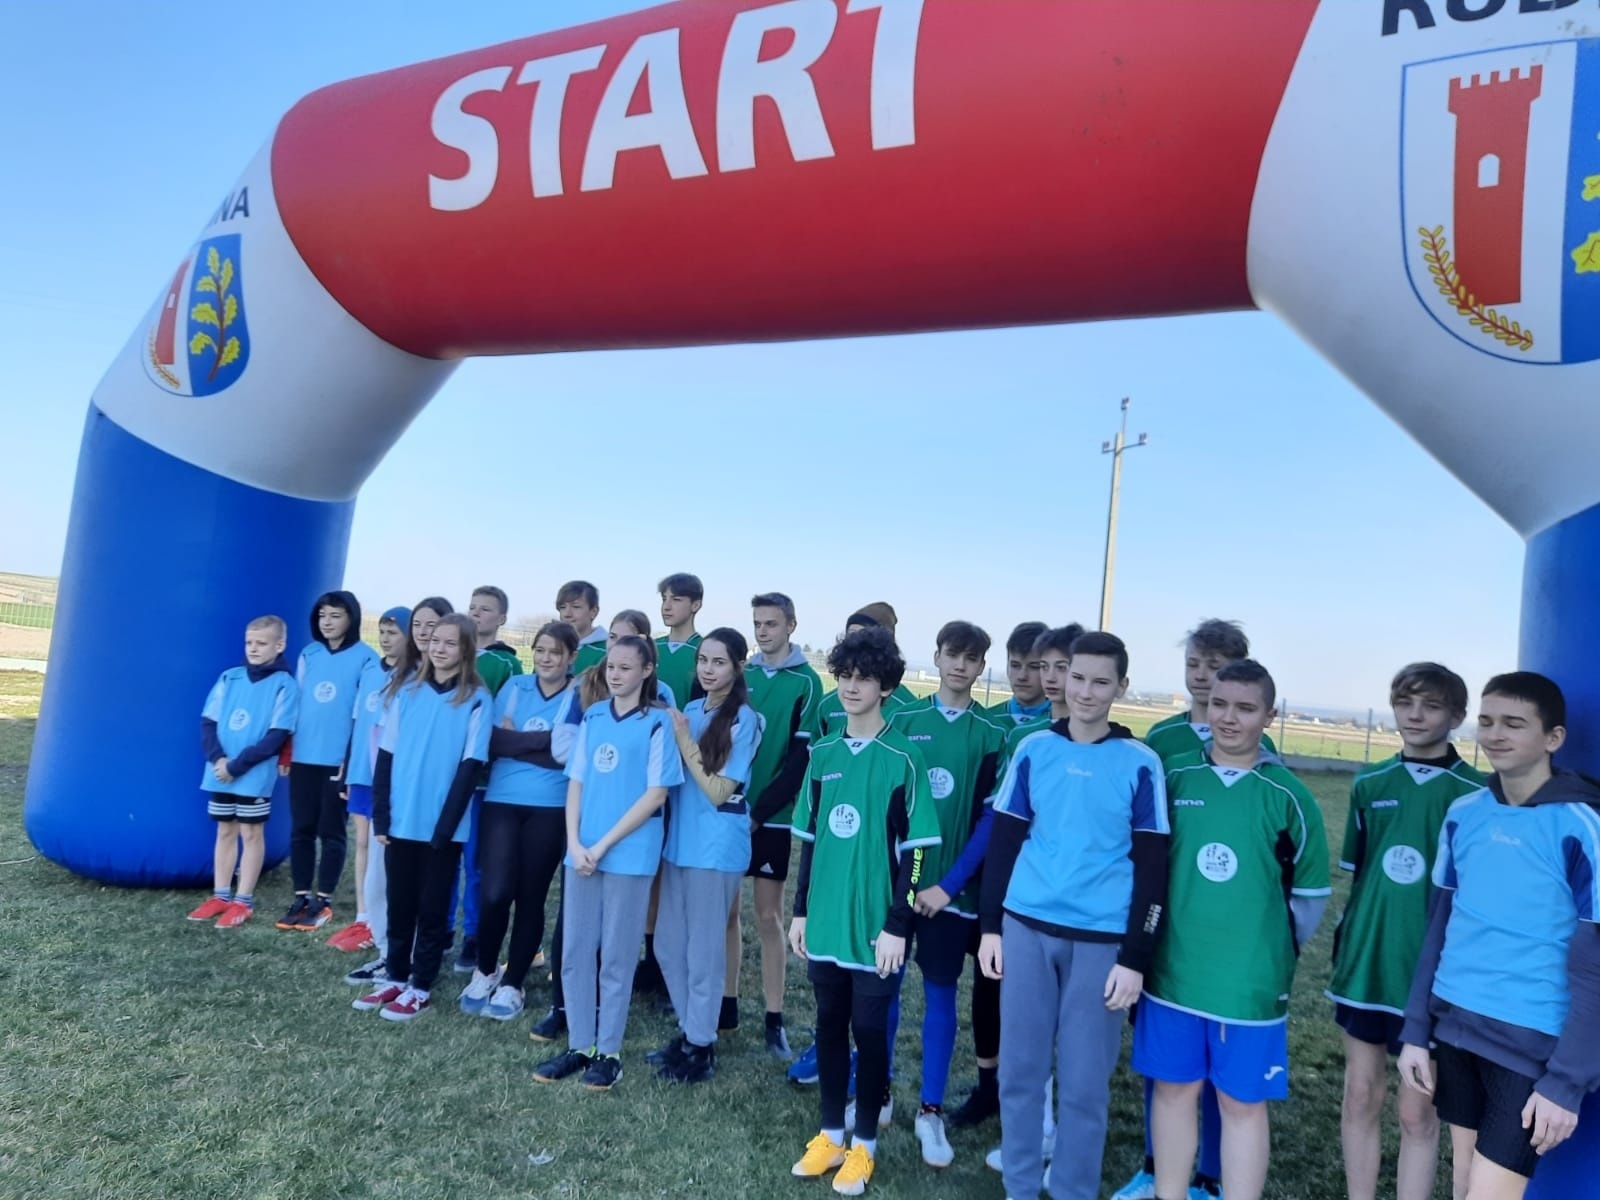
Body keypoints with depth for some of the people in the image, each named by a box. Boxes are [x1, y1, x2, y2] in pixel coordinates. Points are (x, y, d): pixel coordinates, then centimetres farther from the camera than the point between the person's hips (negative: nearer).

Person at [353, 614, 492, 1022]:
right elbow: (387, 756, 6)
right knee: (399, 904, 14)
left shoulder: (477, 700, -6)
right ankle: (396, 979, 29)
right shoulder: (409, 693, 6)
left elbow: (470, 766, -9)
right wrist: (381, 817, -1)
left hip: (443, 826, -4)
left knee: (432, 908, 7)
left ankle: (420, 988, 18)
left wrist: (445, 825, -13)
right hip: (401, 821, 4)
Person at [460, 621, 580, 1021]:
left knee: (531, 897, 7)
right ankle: (484, 971, 21)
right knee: (495, 893, -7)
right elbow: (492, 740, -3)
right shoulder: (514, 686, 7)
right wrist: (545, 741, -14)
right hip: (502, 802, 1)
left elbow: (569, 754, -12)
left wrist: (516, 740, -10)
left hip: (550, 809, -1)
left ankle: (512, 984, 25)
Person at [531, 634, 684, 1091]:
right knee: (574, 952, 11)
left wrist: (603, 846, -12)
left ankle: (608, 1052, 20)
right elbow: (576, 782, 8)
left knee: (616, 957, 6)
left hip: (629, 855, -5)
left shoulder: (657, 722, -7)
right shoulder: (592, 717, 7)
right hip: (582, 852, 5)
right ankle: (578, 1045, 26)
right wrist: (575, 842, -5)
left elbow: (656, 794, -10)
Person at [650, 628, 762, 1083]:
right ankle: (689, 1030, 33)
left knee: (703, 949, 5)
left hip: (717, 847, -7)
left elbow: (718, 792, -16)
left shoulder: (743, 719, -13)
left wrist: (683, 740, -17)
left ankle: (702, 1046, 22)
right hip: (679, 840, 7)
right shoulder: (689, 711, 8)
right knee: (669, 944, 15)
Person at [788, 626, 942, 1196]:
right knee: (829, 1025, 16)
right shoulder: (822, 755, 4)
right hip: (825, 920, 4)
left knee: (870, 1030, 8)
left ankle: (864, 1143, 26)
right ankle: (830, 1133, 32)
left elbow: (915, 851, -9)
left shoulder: (903, 761, -11)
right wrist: (801, 910, 10)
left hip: (875, 925, -4)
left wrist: (897, 925, -12)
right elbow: (810, 840, 10)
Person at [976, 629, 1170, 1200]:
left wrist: (1135, 957, -5)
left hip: (1101, 939, -2)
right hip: (1026, 928, 2)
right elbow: (1003, 842, 7)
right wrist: (990, 926, 5)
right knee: (1020, 1068, 10)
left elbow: (1151, 869, -2)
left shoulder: (1140, 764, -3)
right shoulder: (1033, 749, 2)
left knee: (1084, 1082, 6)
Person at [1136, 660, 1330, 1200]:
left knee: (1242, 1103, 10)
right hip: (1171, 971, 2)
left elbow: (1310, 893, 4)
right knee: (1173, 1088, 15)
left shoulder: (1288, 796, -6)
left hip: (1251, 981, -2)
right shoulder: (1173, 777, -1)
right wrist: (1152, 941, 7)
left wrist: (1274, 954, 6)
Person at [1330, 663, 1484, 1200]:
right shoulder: (1369, 785, 2)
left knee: (1418, 1111, 7)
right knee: (1360, 1096, 14)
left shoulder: (1476, 795, -9)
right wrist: (1346, 942, 9)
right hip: (1365, 962, 4)